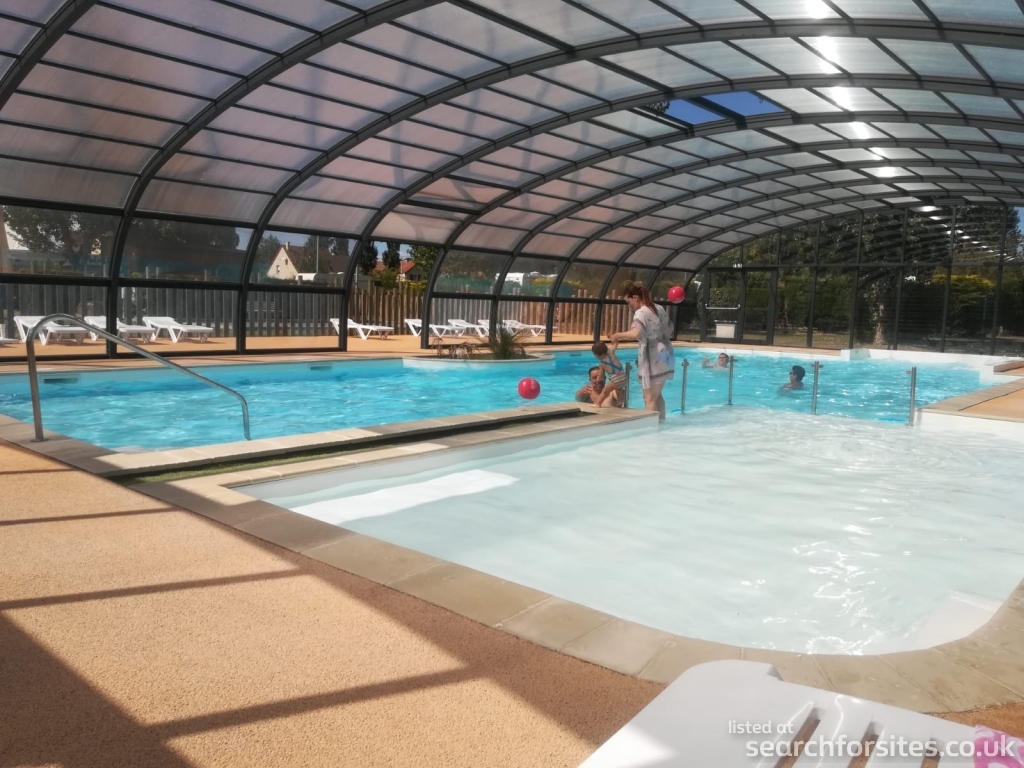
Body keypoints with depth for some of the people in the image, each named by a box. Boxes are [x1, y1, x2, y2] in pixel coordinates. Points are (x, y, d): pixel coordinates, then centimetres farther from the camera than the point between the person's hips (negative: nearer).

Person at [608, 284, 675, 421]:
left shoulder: (641, 313, -15)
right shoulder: (660, 309, 12)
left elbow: (636, 334, -33)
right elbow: (669, 329, 21)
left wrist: (618, 335, -20)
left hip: (653, 358, -9)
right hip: (664, 355, 9)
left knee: (649, 398, -6)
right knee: (657, 395, 20)